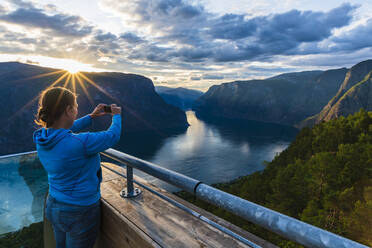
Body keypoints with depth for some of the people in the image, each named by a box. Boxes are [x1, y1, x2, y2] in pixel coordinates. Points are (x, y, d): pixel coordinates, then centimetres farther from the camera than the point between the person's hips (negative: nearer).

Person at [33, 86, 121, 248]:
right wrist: (116, 116, 2)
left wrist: (91, 117, 16)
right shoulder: (80, 143, -32)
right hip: (79, 213, -7)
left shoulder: (41, 137, -8)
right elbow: (112, 136, -17)